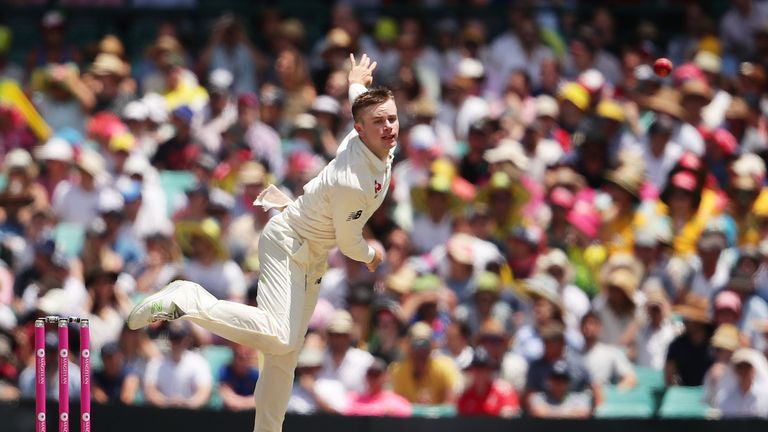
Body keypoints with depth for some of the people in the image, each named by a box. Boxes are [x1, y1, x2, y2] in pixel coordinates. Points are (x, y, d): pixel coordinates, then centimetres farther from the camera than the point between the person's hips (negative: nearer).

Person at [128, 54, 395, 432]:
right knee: (278, 337, -31)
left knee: (287, 351, 14)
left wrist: (356, 83, 43)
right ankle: (187, 302, -24)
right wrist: (371, 256, 7)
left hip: (311, 258, 10)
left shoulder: (370, 142, -8)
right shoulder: (351, 183, -34)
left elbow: (356, 104, 18)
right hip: (288, 247, -10)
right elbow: (350, 245, -18)